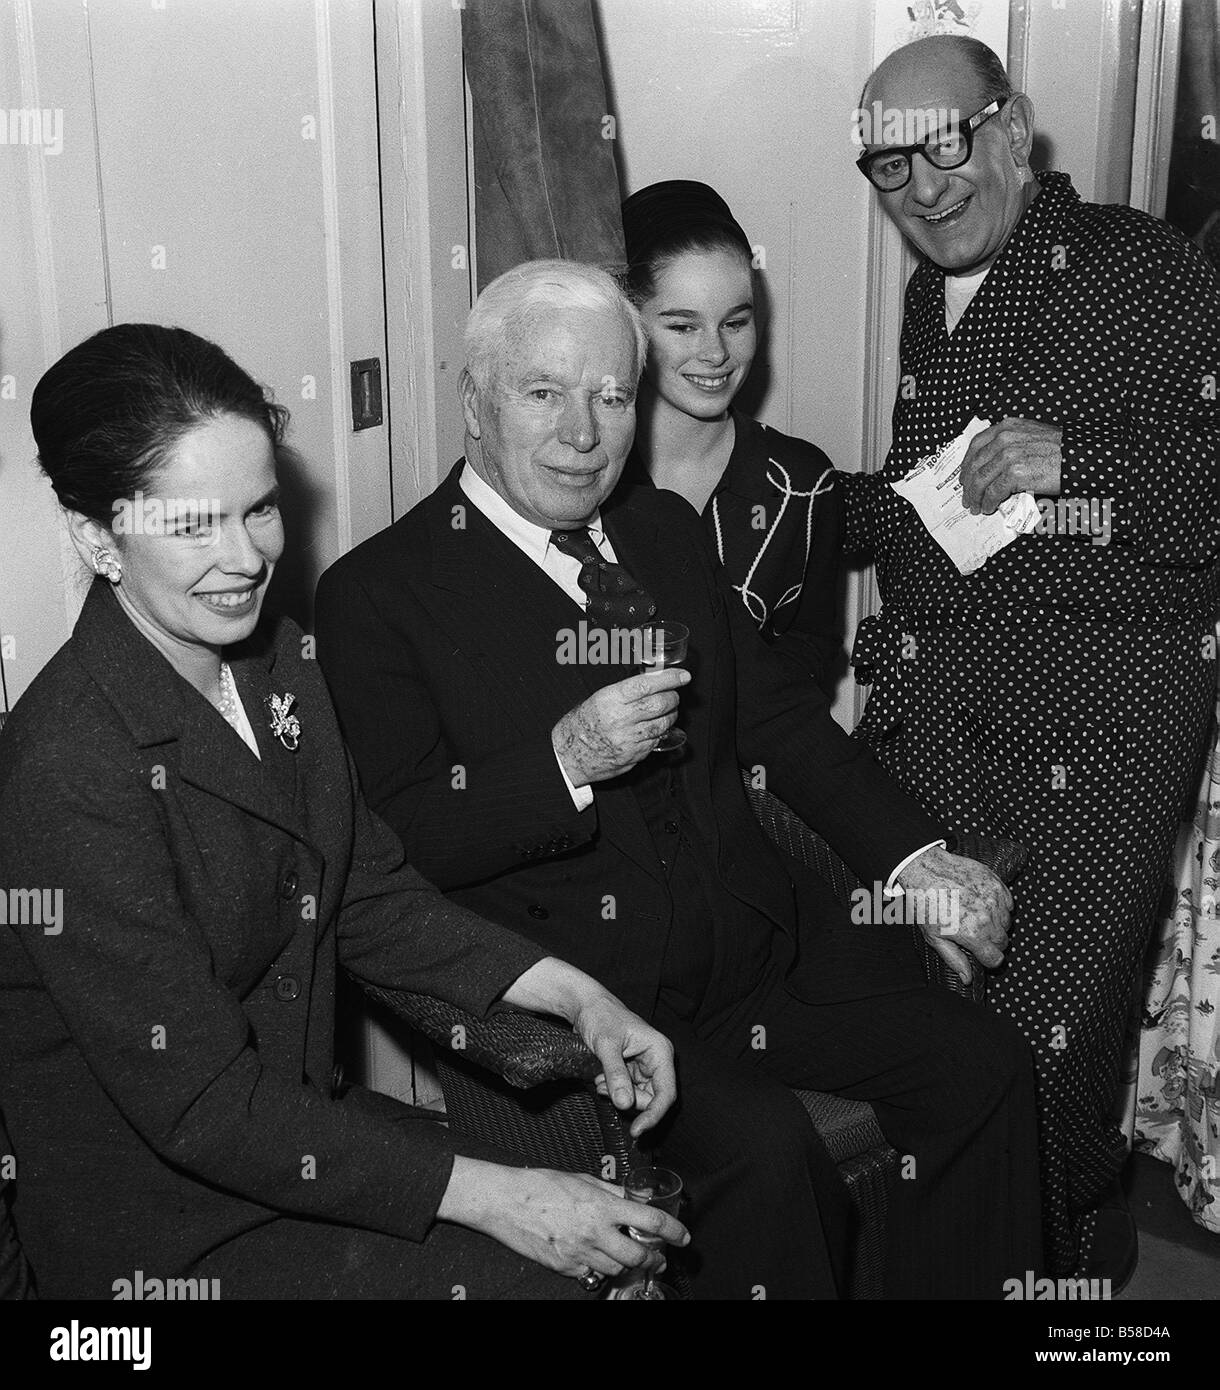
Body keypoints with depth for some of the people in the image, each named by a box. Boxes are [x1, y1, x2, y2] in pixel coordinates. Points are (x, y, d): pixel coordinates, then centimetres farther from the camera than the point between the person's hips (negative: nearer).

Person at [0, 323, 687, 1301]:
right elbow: (205, 1107, -24)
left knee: (641, 1222, -1)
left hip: (300, 1124, 7)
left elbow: (369, 896, 7)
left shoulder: (274, 660, -1)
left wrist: (575, 995, -5)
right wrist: (490, 1197, -24)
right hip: (161, 1237, -7)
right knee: (557, 1275, -14)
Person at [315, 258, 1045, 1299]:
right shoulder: (377, 591, -5)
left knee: (985, 1065, -6)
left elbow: (780, 715, 14)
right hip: (571, 991, -6)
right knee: (764, 1144, -26)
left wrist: (914, 856, 1)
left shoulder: (667, 531, 14)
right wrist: (566, 764, -25)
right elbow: (392, 844, -11)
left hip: (758, 944, 6)